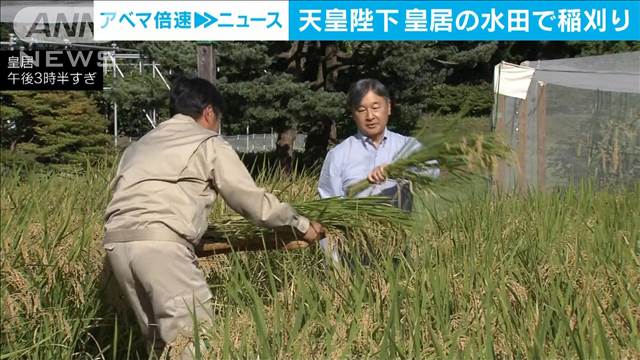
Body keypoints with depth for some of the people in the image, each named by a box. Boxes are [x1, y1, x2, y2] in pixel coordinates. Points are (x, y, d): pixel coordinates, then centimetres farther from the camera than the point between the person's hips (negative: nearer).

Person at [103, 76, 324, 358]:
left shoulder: (141, 144, 29)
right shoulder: (208, 143, 10)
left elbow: (118, 188, 22)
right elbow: (252, 200, 9)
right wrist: (301, 224, 21)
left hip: (116, 241, 7)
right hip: (159, 242, -7)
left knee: (161, 337, 13)